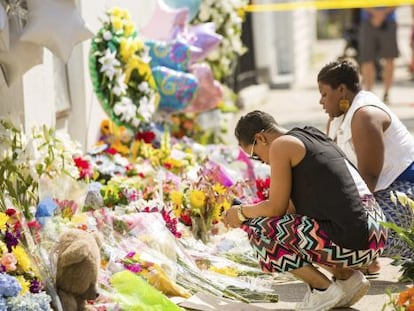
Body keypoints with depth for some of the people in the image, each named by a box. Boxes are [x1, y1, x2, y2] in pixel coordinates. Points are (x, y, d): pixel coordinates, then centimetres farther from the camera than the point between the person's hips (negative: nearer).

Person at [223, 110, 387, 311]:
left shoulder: (281, 145, -5)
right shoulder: (313, 137, 21)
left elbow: (276, 208, -4)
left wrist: (242, 212, 14)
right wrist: (251, 210, 27)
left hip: (350, 241, -9)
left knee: (258, 229, 1)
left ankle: (324, 289, 2)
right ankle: (348, 277, 17)